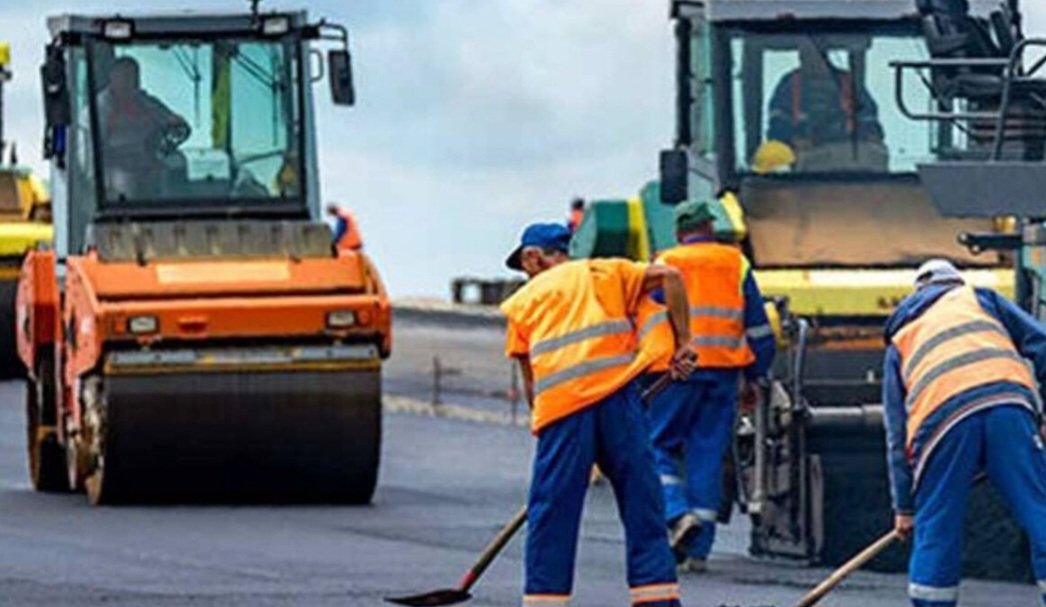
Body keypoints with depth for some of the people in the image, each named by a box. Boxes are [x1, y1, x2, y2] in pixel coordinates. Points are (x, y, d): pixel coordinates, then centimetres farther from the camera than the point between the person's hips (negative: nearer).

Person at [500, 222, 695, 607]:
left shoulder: (523, 301, 20)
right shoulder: (603, 272, 21)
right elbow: (668, 276, 7)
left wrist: (542, 420, 27)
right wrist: (682, 342, 9)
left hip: (559, 403, -1)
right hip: (617, 394, 1)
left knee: (551, 513, 4)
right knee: (641, 503, 5)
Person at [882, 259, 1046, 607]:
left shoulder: (899, 341, 35)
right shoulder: (980, 300, 32)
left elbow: (897, 434, 32)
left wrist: (904, 506, 34)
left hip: (941, 419, 1)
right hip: (1009, 403, -1)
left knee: (935, 530, 11)